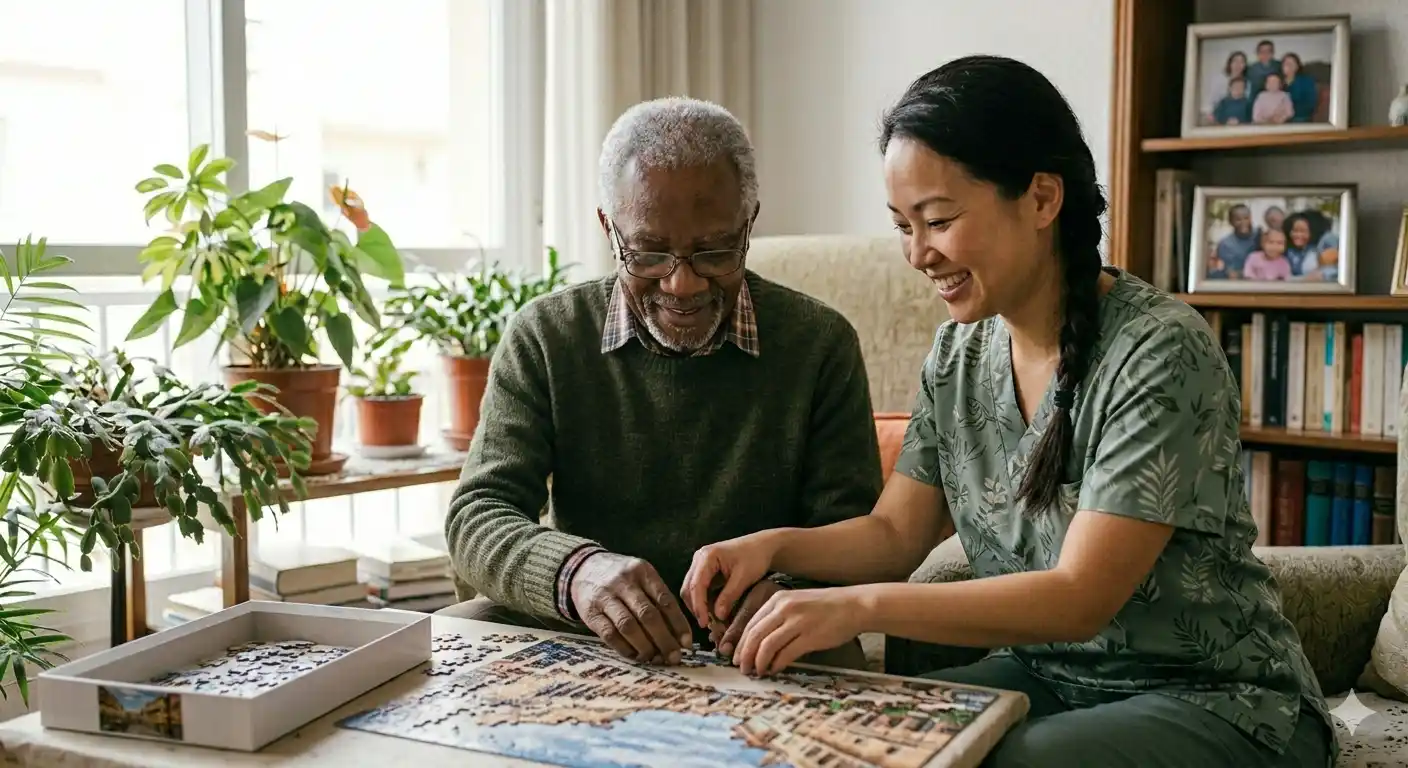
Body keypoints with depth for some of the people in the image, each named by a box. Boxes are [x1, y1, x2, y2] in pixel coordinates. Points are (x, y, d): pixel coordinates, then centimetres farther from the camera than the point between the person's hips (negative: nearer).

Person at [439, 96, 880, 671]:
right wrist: (575, 571, -31)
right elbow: (475, 517, -8)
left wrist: (789, 587, -29)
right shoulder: (544, 337, -1)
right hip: (588, 639, 1)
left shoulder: (822, 344, -2)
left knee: (835, 657, -33)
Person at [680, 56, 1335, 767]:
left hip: (1216, 702, -5)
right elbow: (894, 533, 5)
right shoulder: (958, 351, 1)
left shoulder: (1160, 351, -21)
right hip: (1044, 675, 6)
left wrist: (861, 606, -33)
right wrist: (773, 546, -14)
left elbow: (1080, 597, -25)